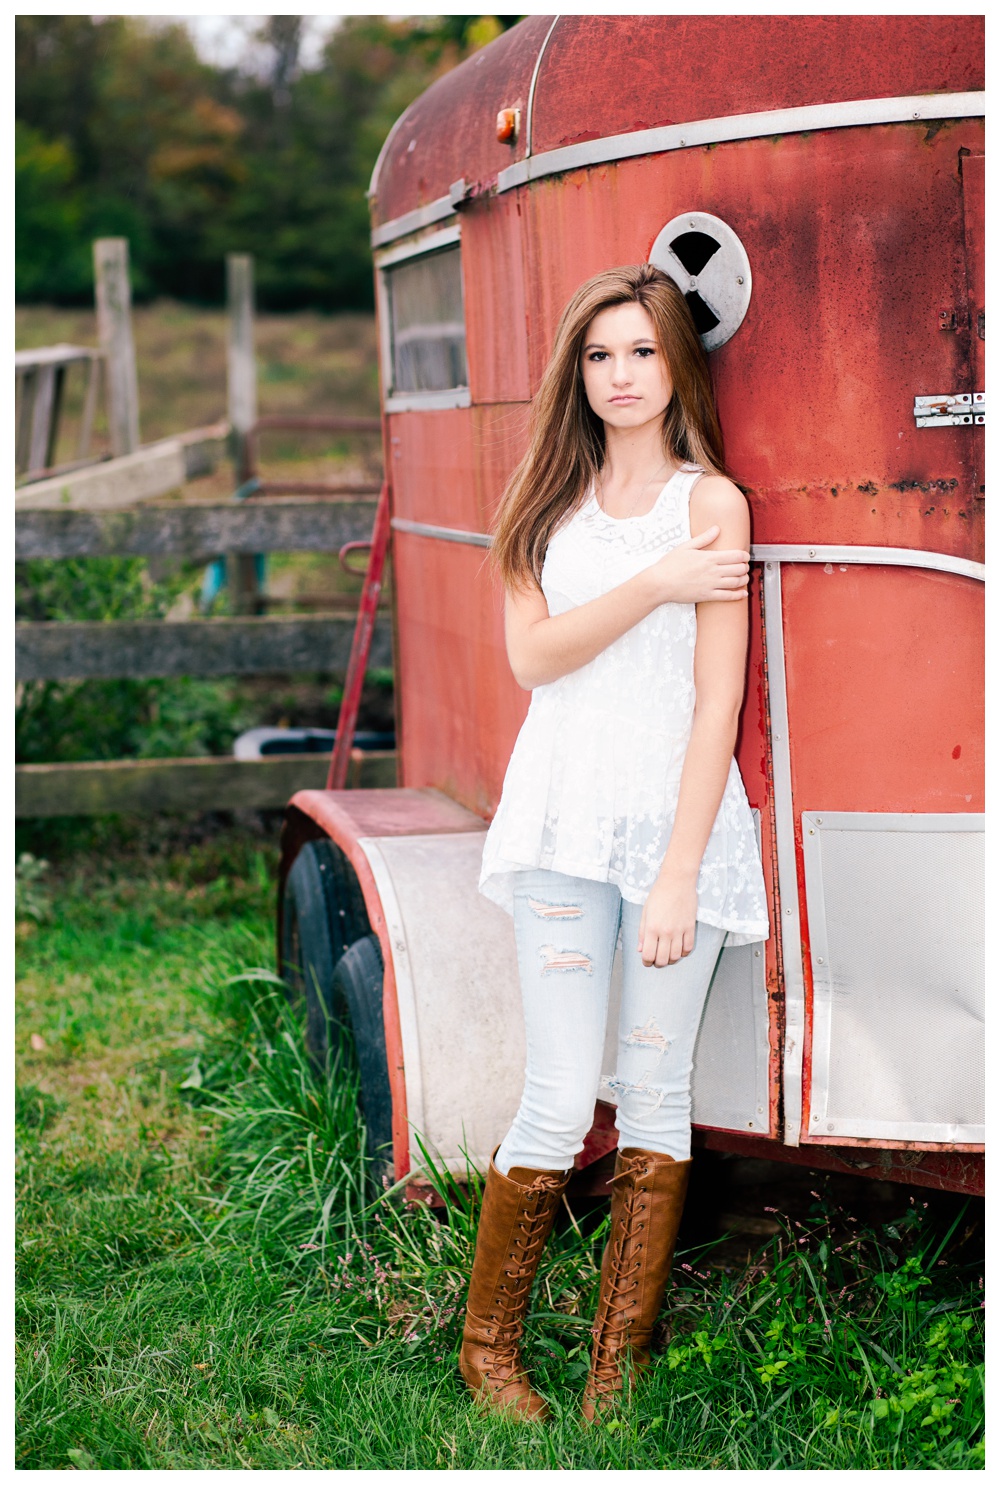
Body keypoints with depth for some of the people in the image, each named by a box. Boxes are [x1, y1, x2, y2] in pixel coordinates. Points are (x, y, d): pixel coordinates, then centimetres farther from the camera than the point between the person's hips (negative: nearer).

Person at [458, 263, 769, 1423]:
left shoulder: (710, 502, -1)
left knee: (654, 1093, 4)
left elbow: (717, 702, -7)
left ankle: (619, 1370, 15)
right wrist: (655, 586, -12)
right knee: (560, 1101, -2)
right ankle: (487, 1345, 15)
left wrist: (679, 875, -13)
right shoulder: (554, 497, 12)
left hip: (677, 815, -1)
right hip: (564, 815, 2)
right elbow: (532, 653, -1)